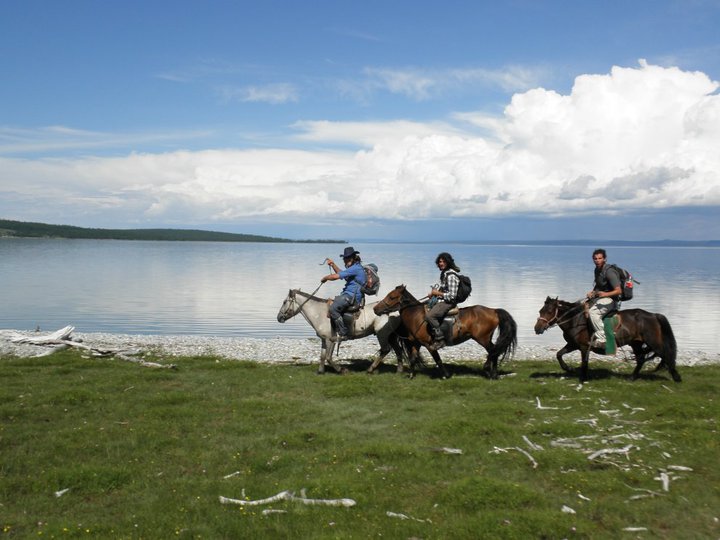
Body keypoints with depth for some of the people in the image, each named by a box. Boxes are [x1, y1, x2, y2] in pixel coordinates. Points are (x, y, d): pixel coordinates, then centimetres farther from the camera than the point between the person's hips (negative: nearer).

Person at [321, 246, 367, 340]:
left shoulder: (356, 268, -16)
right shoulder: (355, 267, 18)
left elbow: (336, 276, -19)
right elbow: (341, 273, 34)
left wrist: (325, 278, -1)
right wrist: (333, 264, 22)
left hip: (352, 296, -11)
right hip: (349, 295, 11)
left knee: (333, 308, -26)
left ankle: (343, 333, -20)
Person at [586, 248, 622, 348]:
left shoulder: (609, 271, -19)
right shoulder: (597, 270, 8)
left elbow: (618, 290, -24)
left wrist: (605, 294, -38)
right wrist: (592, 292, 6)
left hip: (610, 299, -10)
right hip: (599, 297, 10)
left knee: (593, 312, -32)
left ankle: (601, 339, -31)